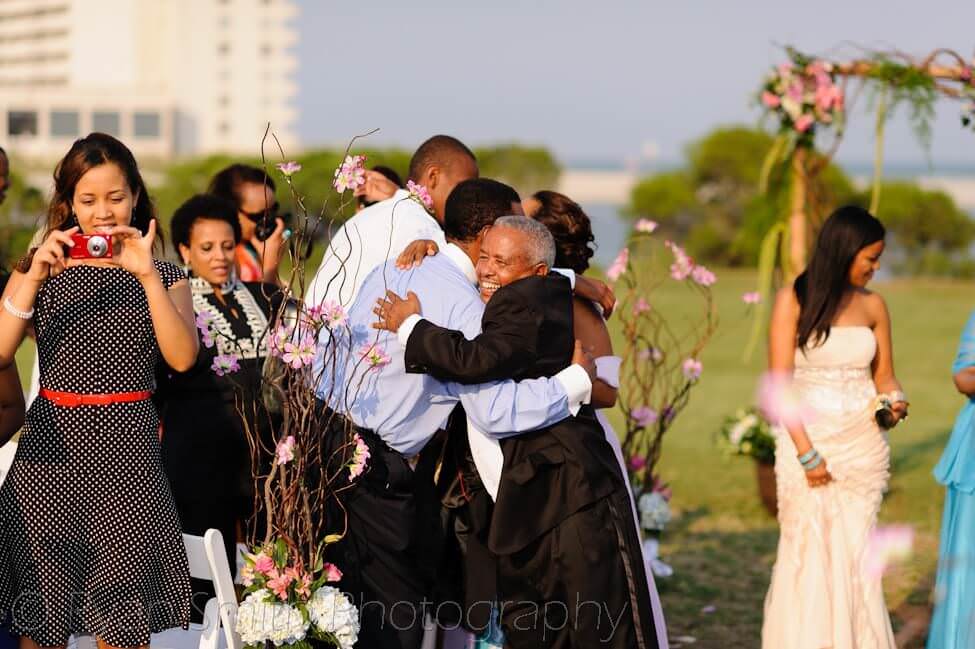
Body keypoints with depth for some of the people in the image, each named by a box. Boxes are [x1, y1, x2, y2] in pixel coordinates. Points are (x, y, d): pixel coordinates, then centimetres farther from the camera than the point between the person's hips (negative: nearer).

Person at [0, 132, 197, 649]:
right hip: (49, 449, 1)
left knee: (121, 602, -2)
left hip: (125, 452, -1)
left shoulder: (163, 275, 7)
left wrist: (147, 275, -17)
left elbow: (182, 357, -11)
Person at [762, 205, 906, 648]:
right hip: (807, 441, -3)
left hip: (864, 446, 3)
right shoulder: (794, 300, -4)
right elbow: (779, 385, -7)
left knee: (854, 556, 2)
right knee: (809, 554, -1)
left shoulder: (872, 306, 7)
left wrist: (895, 401, -8)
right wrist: (807, 454, -13)